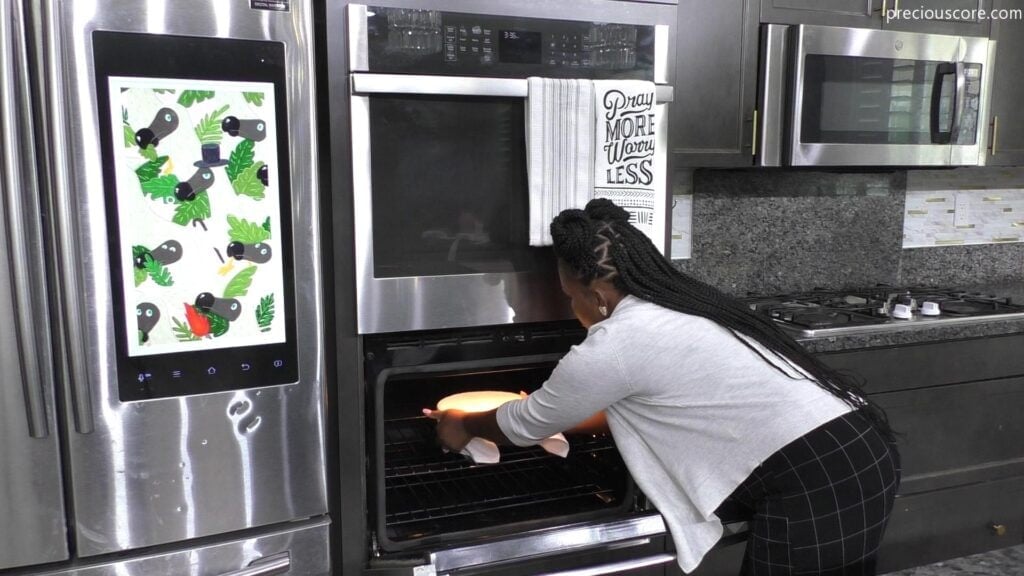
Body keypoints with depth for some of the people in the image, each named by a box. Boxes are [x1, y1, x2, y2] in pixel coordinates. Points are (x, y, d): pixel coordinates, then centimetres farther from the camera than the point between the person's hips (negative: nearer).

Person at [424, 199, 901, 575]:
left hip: (815, 486, -9)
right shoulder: (681, 306, 15)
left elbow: (529, 423, 6)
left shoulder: (615, 343, -11)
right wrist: (547, 408, 41)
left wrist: (464, 426, 25)